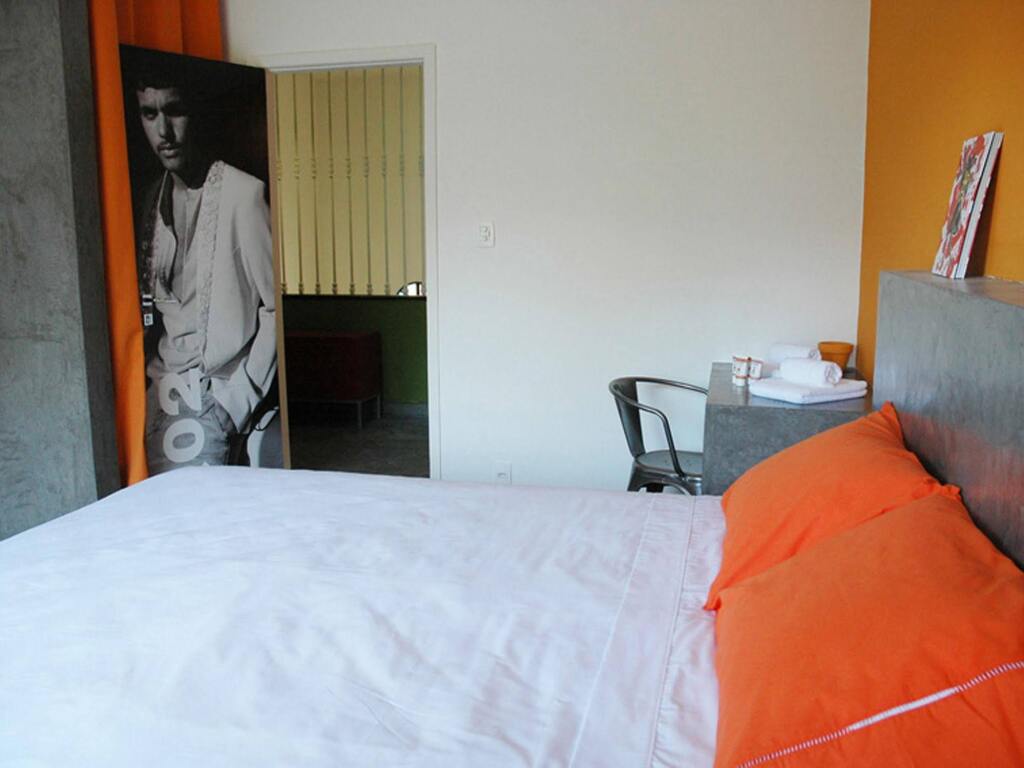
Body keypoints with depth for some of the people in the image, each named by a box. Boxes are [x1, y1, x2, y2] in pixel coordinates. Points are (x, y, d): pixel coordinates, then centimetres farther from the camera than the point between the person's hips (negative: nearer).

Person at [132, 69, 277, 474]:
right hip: (162, 388, 6)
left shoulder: (242, 192, -13)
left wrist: (240, 398, -13)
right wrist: (145, 382, 6)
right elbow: (150, 306, 16)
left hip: (212, 392, -6)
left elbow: (274, 308, -12)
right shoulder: (152, 200, 10)